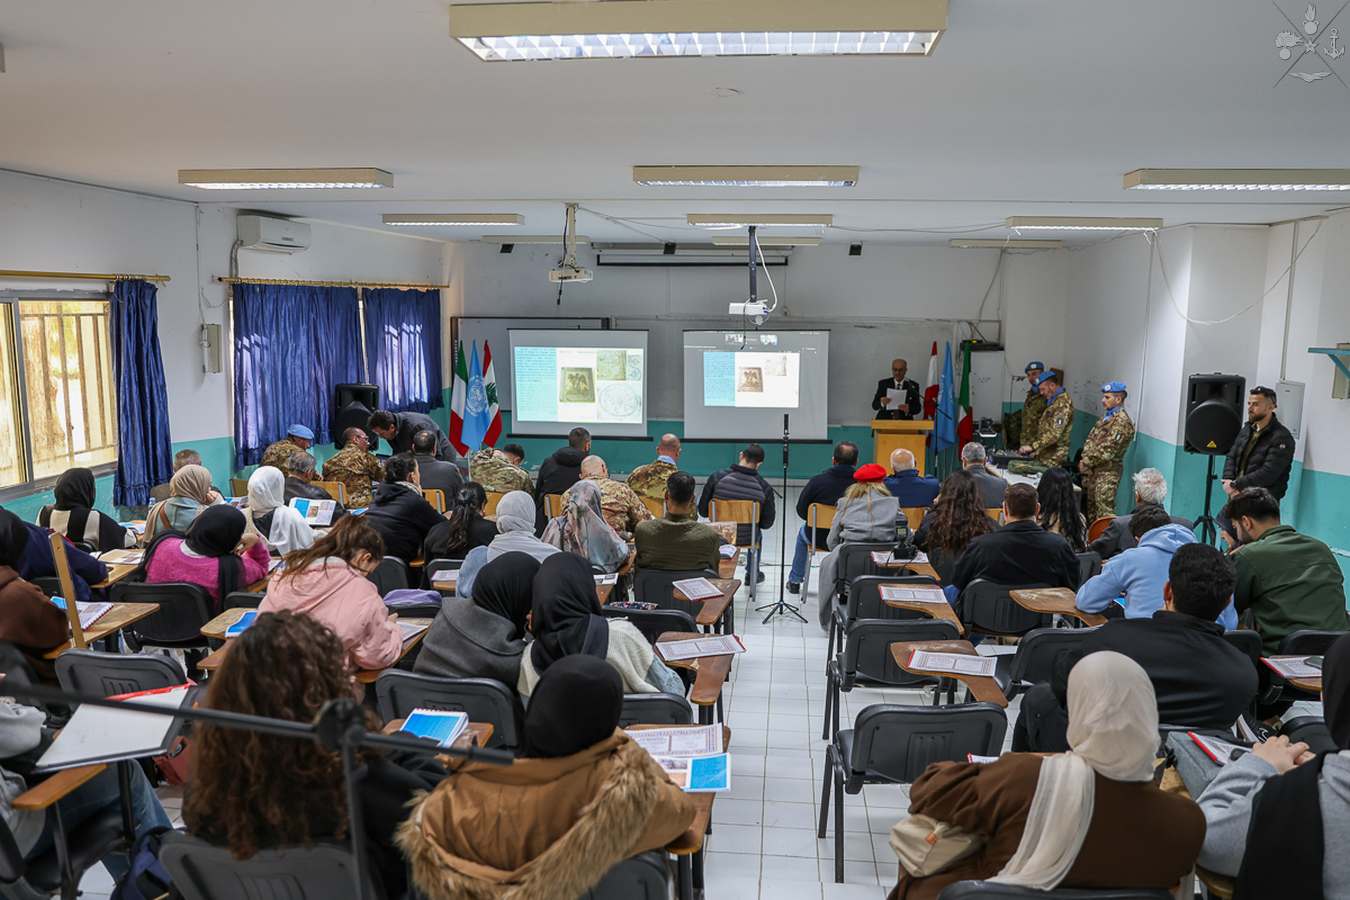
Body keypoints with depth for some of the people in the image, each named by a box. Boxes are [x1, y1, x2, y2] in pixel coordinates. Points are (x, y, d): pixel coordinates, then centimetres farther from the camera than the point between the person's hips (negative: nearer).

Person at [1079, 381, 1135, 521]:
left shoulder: (1122, 421, -15)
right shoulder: (1106, 417, 15)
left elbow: (1107, 450, -20)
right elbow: (1091, 439, 15)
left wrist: (1087, 462, -13)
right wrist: (1084, 459, 0)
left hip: (1107, 472, -9)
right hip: (1093, 470, 9)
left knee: (1104, 509, -11)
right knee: (1091, 506, 15)